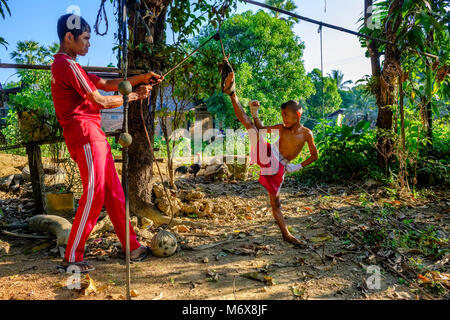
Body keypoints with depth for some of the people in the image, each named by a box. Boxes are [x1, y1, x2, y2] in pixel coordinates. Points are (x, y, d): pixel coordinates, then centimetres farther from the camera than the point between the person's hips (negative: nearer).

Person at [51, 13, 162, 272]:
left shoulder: (68, 65, 23)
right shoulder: (67, 65, -9)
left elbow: (106, 84, 19)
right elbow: (99, 101, -12)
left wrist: (141, 78, 13)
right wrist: (134, 96, 0)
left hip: (94, 136, 10)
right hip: (85, 135, -10)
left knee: (114, 192, 9)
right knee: (94, 194, -7)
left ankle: (133, 247, 17)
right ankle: (73, 257, 5)